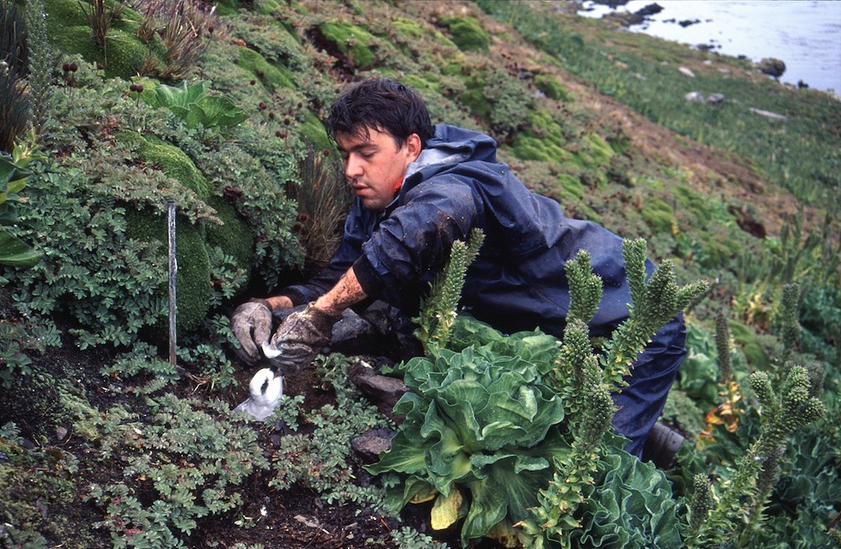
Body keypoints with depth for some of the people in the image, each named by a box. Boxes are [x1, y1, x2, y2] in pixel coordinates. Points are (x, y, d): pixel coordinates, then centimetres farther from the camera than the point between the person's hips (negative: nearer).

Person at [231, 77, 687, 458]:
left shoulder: (454, 184, -33)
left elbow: (426, 224, -56)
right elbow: (336, 279, -3)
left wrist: (321, 314, -50)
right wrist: (271, 306, -24)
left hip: (633, 320, -9)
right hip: (555, 336, 9)